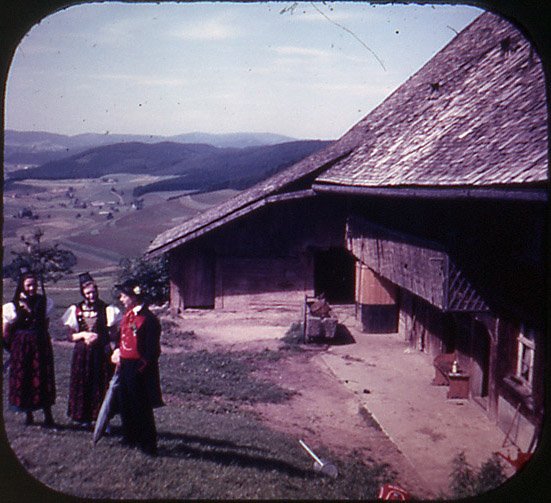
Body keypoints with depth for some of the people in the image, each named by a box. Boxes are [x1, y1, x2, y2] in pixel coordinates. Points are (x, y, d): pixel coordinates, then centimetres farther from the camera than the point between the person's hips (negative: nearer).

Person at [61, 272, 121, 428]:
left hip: (102, 353, -1)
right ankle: (84, 418, 18)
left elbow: (113, 334, 2)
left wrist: (99, 337, -15)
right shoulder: (76, 310, 5)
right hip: (82, 353, 1)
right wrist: (83, 335, -11)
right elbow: (71, 336, 7)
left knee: (102, 384, -2)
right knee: (83, 384, 4)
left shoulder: (106, 309, 1)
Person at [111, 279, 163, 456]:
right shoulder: (128, 314, 8)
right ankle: (130, 438, 34)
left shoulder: (148, 319, -19)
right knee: (125, 404, 18)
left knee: (141, 407, 1)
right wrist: (117, 352, 7)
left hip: (138, 368, -9)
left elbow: (152, 350, -18)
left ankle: (148, 445, 12)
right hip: (125, 365, 9)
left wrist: (142, 368, -18)